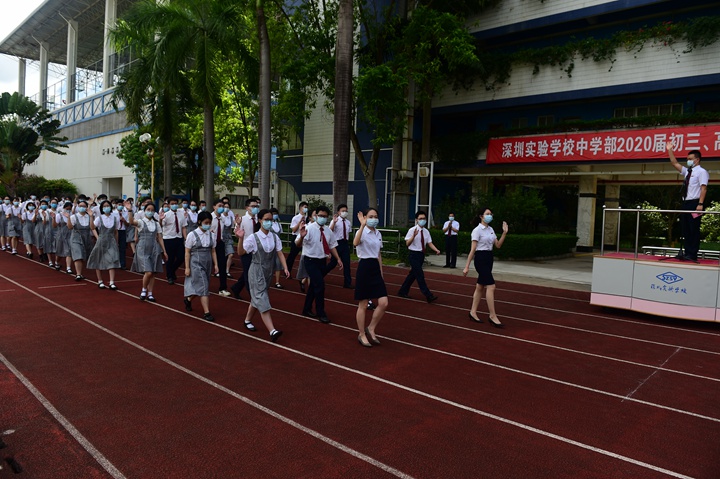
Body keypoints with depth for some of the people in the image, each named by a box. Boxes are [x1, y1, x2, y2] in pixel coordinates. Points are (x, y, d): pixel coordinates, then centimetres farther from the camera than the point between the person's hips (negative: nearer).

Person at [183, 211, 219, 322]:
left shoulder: (211, 235, 5)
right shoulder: (192, 235, -8)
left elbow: (213, 251, 9)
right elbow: (187, 252, -6)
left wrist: (215, 264, 2)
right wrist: (187, 267, -8)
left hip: (208, 264, 5)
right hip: (196, 264, -5)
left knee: (197, 287, 14)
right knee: (204, 287, -9)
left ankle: (188, 299, 43)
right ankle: (206, 312, -5)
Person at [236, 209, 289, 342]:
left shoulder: (275, 237, 1)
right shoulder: (253, 238, -13)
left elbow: (280, 253, 0)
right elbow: (241, 253, -17)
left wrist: (285, 268, -11)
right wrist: (241, 239, -31)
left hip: (268, 272, 6)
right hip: (256, 271, -6)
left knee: (257, 298, 19)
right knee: (262, 300, -11)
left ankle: (248, 320, 41)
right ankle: (272, 331, -18)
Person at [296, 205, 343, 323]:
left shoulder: (328, 231, 2)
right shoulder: (309, 228, -16)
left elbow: (332, 245, 14)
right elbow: (298, 244, -23)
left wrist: (338, 259, 7)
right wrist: (302, 236, -45)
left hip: (322, 261, 6)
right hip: (311, 261, -6)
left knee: (314, 285, 17)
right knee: (320, 285, -12)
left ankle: (307, 309, 33)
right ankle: (320, 313, 2)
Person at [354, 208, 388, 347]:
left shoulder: (378, 234, 12)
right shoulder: (362, 232, -10)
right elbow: (355, 243, -35)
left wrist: (381, 273, 18)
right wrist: (363, 225, -41)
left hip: (375, 268, 7)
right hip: (364, 267, -7)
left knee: (383, 303, 0)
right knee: (363, 305, 2)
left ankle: (371, 329, 19)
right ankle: (362, 334, 18)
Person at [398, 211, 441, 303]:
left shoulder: (426, 232, 7)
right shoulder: (412, 230, -10)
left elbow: (430, 243, 5)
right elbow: (407, 243, -15)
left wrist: (436, 250, -12)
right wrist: (414, 235, -30)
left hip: (421, 255, 7)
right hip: (414, 254, -7)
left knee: (413, 274, 15)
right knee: (420, 275, -9)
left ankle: (403, 292, 30)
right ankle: (428, 296, -9)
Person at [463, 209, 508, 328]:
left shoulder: (490, 229, 12)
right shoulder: (477, 230, -11)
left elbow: (498, 245, 13)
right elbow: (473, 249, -14)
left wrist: (504, 233, 1)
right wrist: (467, 266, -15)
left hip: (489, 258, 8)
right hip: (480, 259, -8)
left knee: (480, 286, 11)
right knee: (491, 286, -13)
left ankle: (473, 312, 20)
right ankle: (493, 316, -8)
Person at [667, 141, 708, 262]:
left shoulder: (701, 171, -5)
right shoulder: (687, 171, 18)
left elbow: (703, 188, -14)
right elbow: (674, 163, 23)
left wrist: (700, 204, -23)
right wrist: (670, 151, 13)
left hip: (695, 203, -8)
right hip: (686, 203, 8)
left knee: (694, 230, -6)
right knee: (686, 230, 8)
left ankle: (692, 255, -3)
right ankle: (687, 253, 12)